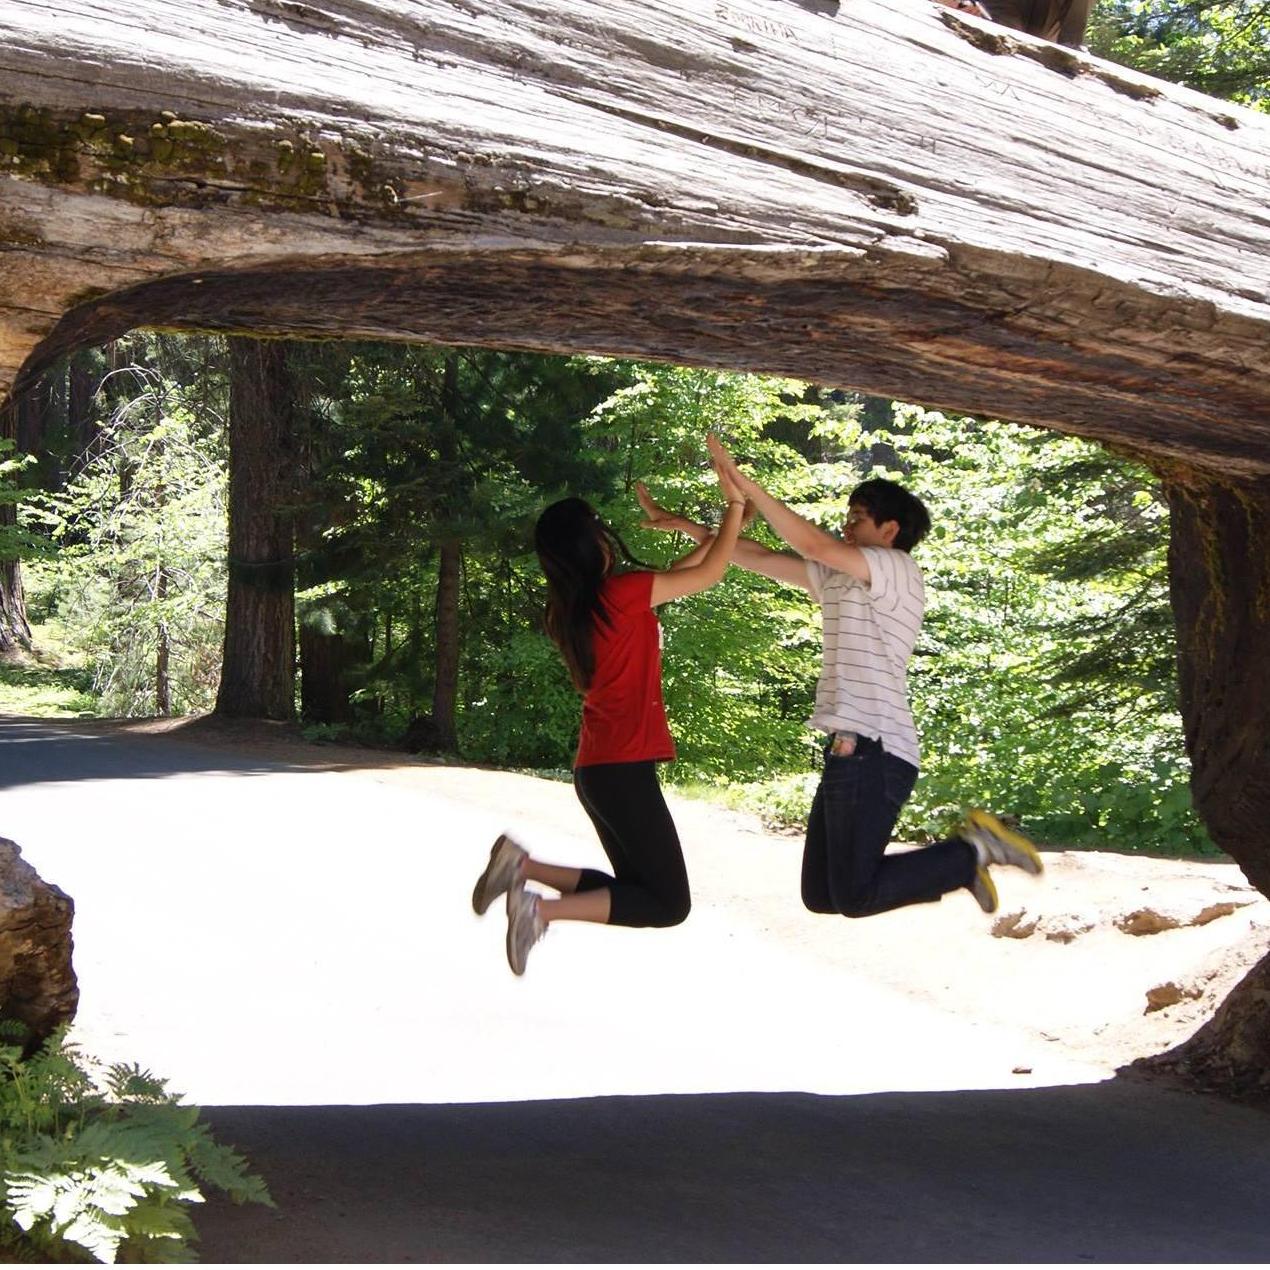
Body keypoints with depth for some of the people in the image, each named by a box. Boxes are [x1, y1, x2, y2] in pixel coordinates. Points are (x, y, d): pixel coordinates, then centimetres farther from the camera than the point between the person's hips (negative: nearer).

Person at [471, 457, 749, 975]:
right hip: (624, 768, -9)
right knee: (668, 903, -2)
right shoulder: (619, 592, -13)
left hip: (595, 768, 9)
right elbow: (708, 575, -4)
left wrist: (719, 532, 25)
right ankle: (541, 910, -14)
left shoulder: (575, 606, 10)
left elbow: (672, 577, 22)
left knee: (637, 888, 18)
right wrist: (735, 506, 7)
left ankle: (522, 865, 5)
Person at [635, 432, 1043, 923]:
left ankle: (974, 851, 3)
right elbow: (762, 559, 19)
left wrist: (744, 482, -19)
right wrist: (683, 525, 15)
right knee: (820, 895, 10)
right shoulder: (840, 578, 19)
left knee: (854, 896, -10)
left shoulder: (898, 569, -6)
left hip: (873, 753, -9)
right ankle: (958, 861, 18)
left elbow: (813, 544, -19)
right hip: (850, 751, 9)